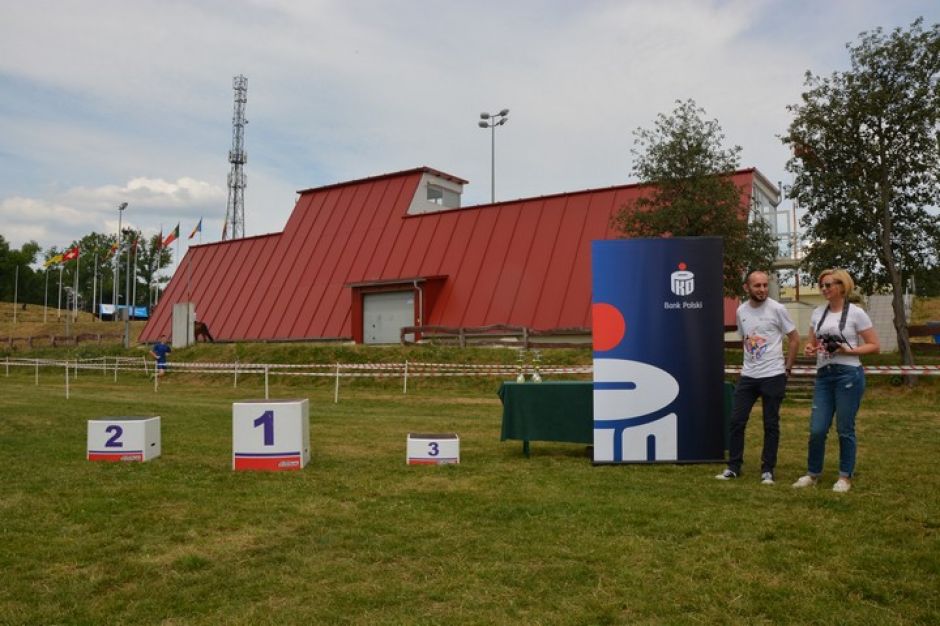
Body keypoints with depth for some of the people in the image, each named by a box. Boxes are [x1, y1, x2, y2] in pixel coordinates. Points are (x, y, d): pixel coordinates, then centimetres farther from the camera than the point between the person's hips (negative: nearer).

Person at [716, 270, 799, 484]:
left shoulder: (776, 309, -8)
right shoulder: (741, 311, 5)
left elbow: (794, 339, -2)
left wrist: (787, 367, -3)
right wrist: (751, 361, 13)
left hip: (773, 376, -4)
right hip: (747, 376, 4)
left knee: (771, 424, 4)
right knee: (736, 421, 3)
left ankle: (767, 470, 15)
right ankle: (733, 467, 14)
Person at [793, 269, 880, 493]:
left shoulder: (856, 313, -4)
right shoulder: (818, 313, 10)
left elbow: (875, 346, -2)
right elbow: (813, 344, 19)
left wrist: (848, 350, -16)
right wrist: (810, 349, -4)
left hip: (848, 375, -4)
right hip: (823, 375, 4)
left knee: (845, 429, 3)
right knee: (817, 429, 2)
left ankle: (845, 477, 18)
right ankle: (812, 474, 18)